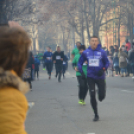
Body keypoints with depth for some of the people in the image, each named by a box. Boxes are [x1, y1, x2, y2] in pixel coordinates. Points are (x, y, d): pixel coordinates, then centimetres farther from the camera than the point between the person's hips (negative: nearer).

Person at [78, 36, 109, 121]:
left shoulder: (102, 52, -5)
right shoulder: (86, 53, 0)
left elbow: (107, 63, 4)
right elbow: (80, 63, 10)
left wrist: (103, 69, -13)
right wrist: (81, 71, -3)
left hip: (100, 77, -1)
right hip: (90, 77, 1)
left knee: (102, 96, -1)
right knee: (92, 96, -4)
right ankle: (96, 115, 8)